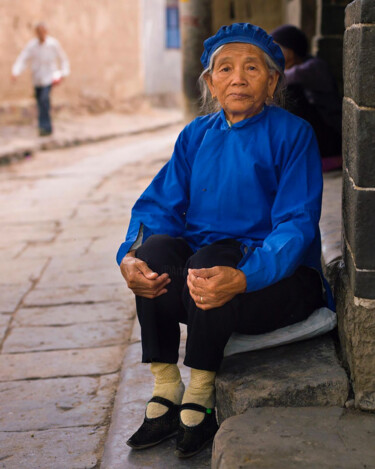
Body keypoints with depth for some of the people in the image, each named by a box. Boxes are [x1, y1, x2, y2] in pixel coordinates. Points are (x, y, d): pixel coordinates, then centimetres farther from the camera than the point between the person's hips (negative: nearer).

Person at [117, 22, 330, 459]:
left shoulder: (292, 134, -7)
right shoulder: (196, 136, 9)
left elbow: (297, 226, -17)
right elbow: (159, 205, 4)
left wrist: (242, 278, -35)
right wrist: (129, 257, -19)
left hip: (281, 278, -4)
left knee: (210, 257, -34)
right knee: (155, 248, -25)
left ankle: (200, 399, -16)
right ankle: (165, 393, -15)